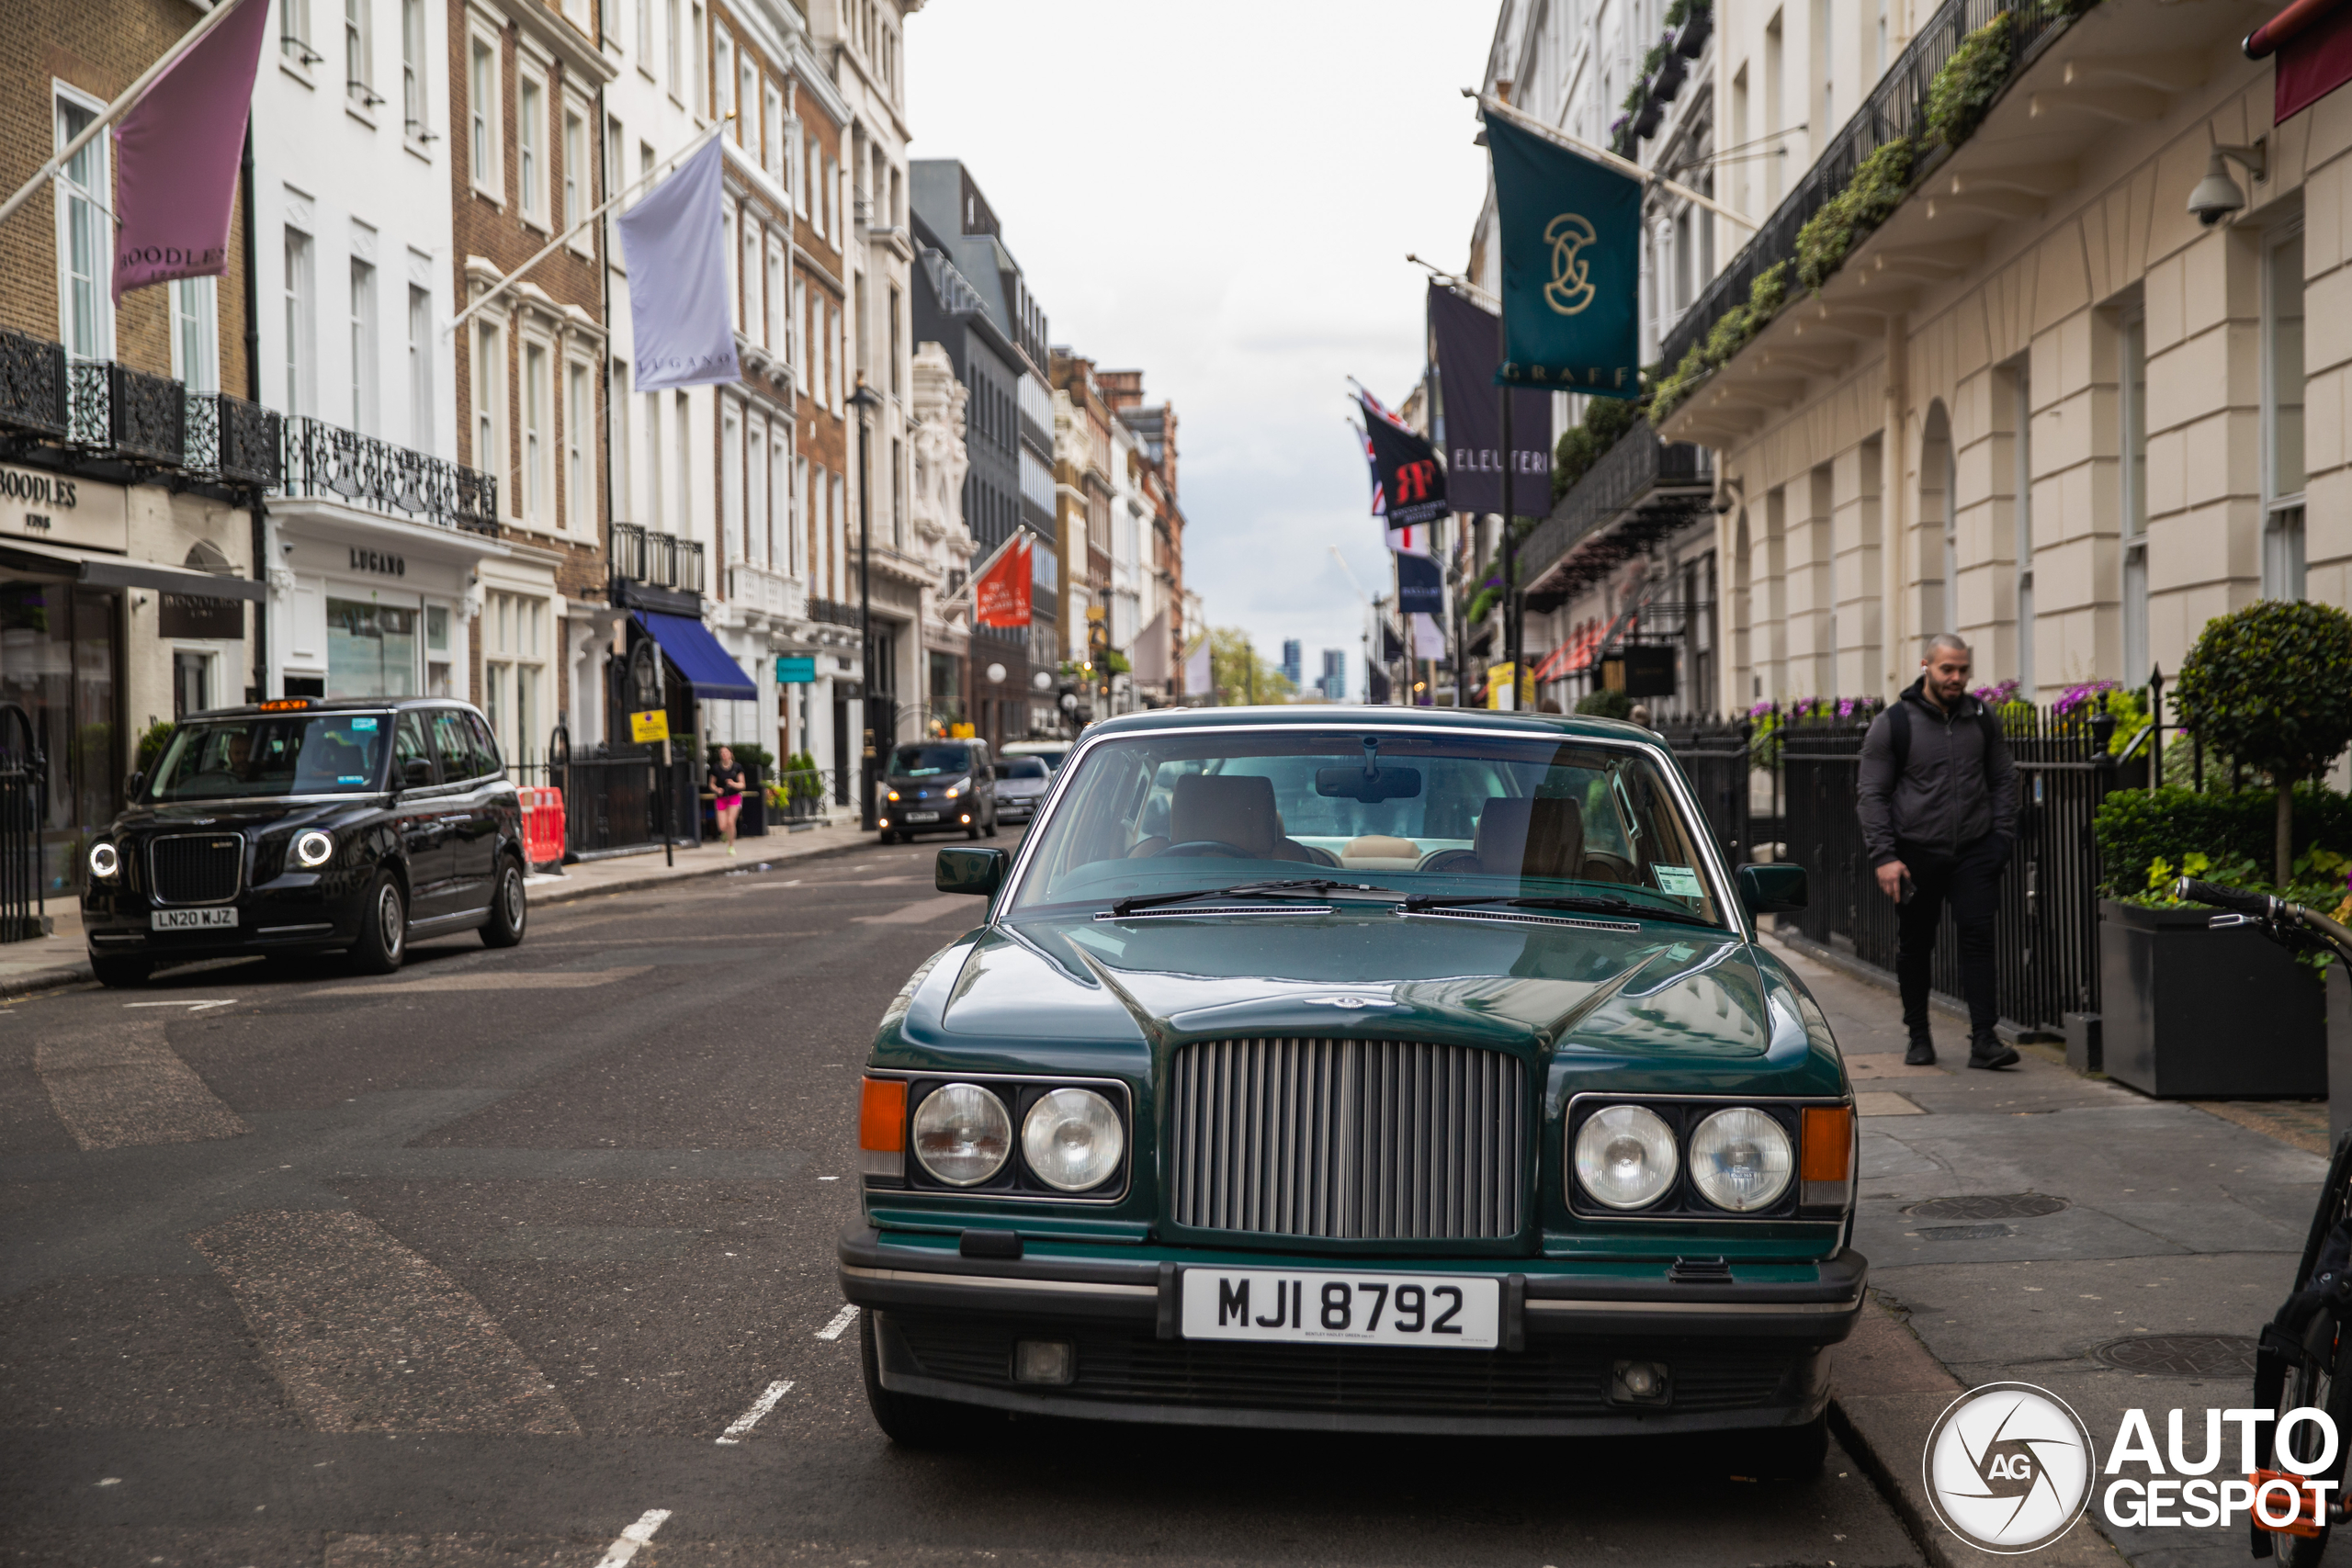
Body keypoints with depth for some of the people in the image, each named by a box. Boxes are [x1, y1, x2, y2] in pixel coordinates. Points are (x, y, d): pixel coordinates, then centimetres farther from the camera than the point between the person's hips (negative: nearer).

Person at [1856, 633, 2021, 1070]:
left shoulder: (1981, 718, 7)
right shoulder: (1893, 723, -3)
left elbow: (2003, 779, 15)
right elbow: (1874, 794, -3)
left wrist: (2002, 836, 4)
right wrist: (1884, 856, -11)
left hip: (1974, 851, 2)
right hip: (1916, 853, -2)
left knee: (1978, 937, -8)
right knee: (1914, 947, 8)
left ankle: (1983, 1039, -7)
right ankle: (1919, 1037, 21)